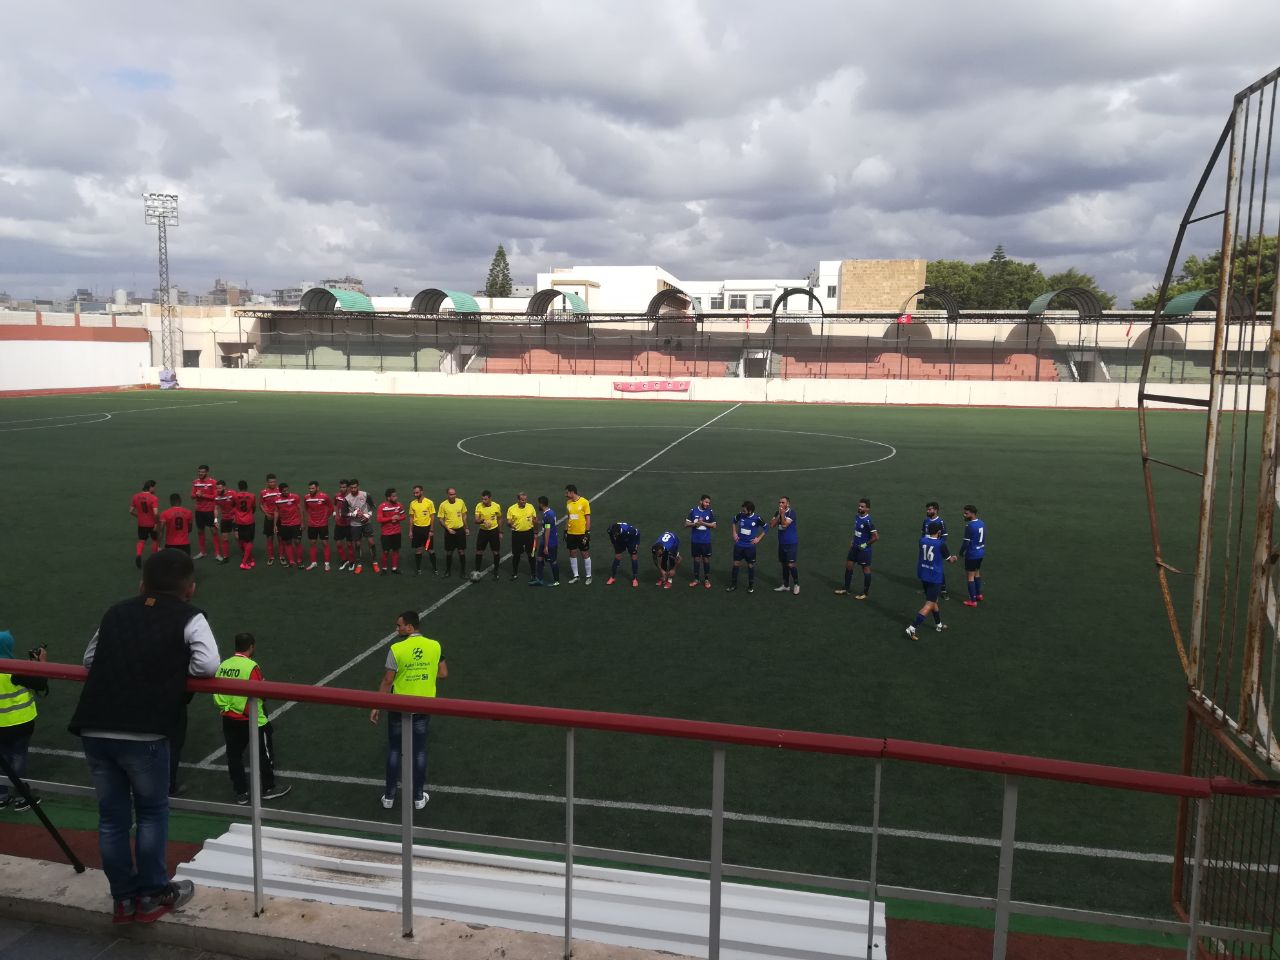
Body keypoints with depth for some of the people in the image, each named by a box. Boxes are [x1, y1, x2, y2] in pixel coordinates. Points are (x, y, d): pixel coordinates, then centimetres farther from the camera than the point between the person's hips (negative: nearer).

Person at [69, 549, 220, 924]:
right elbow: (208, 664, -9)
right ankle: (152, 896, 25)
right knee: (152, 812, 17)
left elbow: (89, 659, 25)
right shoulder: (188, 617, 4)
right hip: (143, 733, -4)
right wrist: (174, 670, 9)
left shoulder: (116, 612, 18)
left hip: (93, 729, 4)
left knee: (111, 816, 18)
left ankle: (124, 899, 30)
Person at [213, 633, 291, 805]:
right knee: (264, 753, 11)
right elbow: (259, 694, -18)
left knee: (234, 755, 14)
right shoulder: (251, 666, -19)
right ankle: (269, 788, 22)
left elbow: (217, 692, 5)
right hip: (250, 720, -6)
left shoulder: (223, 665, 0)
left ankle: (241, 792, 22)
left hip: (228, 718, 6)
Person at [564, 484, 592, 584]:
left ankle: (588, 576, 14)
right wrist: (565, 531, 11)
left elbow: (588, 519, -10)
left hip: (582, 533, -5)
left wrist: (587, 533, -13)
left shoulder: (584, 502, -11)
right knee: (572, 553, 9)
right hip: (571, 533, 5)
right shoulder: (568, 503, 6)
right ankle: (575, 576, 19)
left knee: (585, 554, 3)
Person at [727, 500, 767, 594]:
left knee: (750, 565, 7)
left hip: (750, 546, -2)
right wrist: (734, 533, 8)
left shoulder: (757, 518, -14)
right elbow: (734, 521, 15)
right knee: (736, 563, 6)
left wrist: (759, 538, -4)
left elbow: (766, 528, 0)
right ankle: (733, 585, 16)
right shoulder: (740, 515, -8)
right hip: (739, 544, 2)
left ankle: (751, 586, 20)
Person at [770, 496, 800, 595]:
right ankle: (786, 585, 23)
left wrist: (782, 514, -18)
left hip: (791, 543, -7)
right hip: (781, 543, 7)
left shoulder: (791, 513, -15)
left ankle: (796, 584, 10)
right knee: (784, 564, 13)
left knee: (791, 564, -8)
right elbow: (772, 524, -6)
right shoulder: (778, 513, 6)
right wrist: (779, 514, -11)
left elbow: (784, 524, -25)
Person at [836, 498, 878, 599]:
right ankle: (846, 589, 28)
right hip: (855, 547, 8)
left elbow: (876, 537, -22)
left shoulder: (868, 521, -22)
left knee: (866, 569, 5)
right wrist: (853, 541, 13)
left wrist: (865, 544, -16)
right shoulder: (857, 517, 2)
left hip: (864, 549, -8)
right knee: (848, 565, 13)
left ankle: (865, 593, 18)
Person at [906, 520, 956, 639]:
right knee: (929, 605, -3)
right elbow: (950, 560, -1)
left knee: (933, 600, 24)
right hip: (935, 577, -6)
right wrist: (954, 559, 23)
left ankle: (938, 624, 38)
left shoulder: (922, 540, -3)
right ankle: (912, 628, -13)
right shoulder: (941, 544, -17)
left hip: (923, 575, 6)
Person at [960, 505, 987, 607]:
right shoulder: (982, 523, 4)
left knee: (970, 576, 1)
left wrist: (961, 552, -5)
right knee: (977, 573, 25)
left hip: (972, 554, -8)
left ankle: (973, 600, 3)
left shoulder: (969, 526, -22)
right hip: (981, 553, 8)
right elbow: (983, 538, 12)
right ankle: (979, 594, 36)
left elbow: (966, 542, -20)